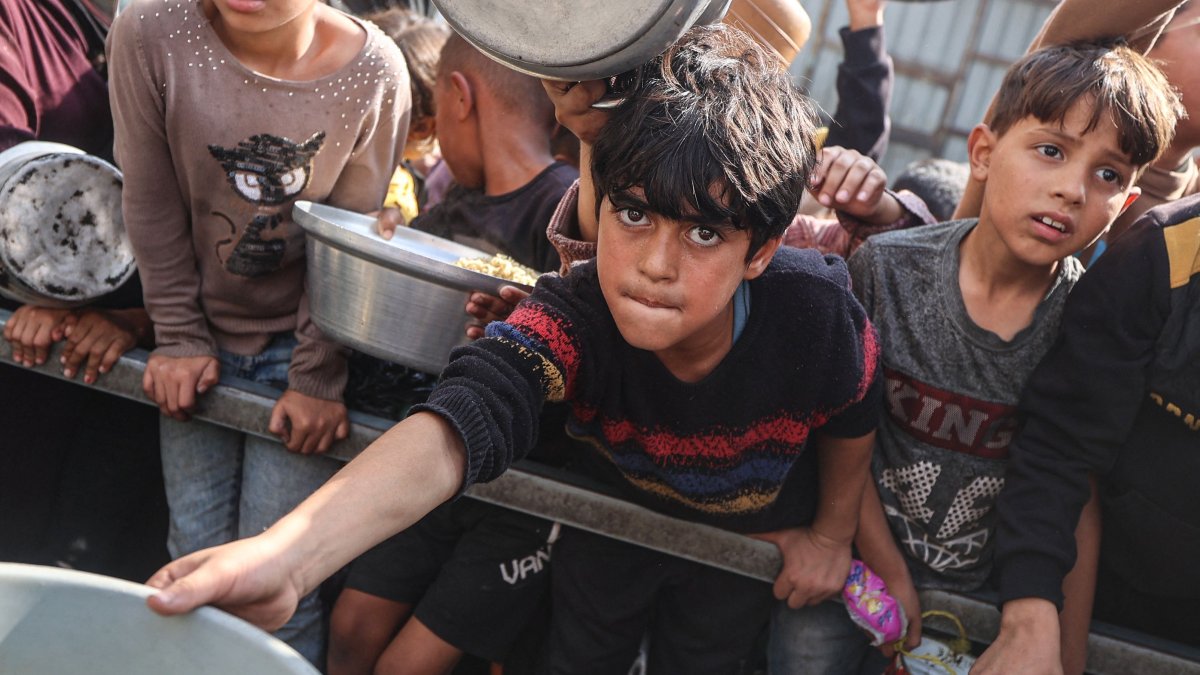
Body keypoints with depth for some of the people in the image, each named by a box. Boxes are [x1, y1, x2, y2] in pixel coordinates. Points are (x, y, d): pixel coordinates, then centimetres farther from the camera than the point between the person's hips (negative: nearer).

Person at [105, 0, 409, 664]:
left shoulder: (376, 72, -17)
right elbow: (152, 205, -7)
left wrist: (317, 377, -10)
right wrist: (179, 338, -3)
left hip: (299, 342, -1)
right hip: (203, 336, 2)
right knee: (196, 558, 8)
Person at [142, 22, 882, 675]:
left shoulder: (818, 314, -38)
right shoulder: (574, 318, -40)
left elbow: (854, 418, -14)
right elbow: (468, 418, -59)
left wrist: (833, 534, 0)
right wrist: (284, 556, -75)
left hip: (749, 542, 0)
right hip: (615, 513, 1)